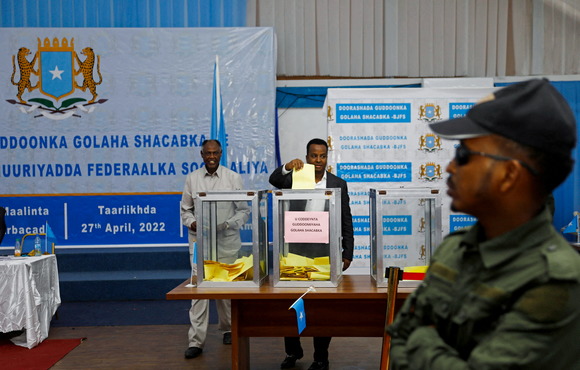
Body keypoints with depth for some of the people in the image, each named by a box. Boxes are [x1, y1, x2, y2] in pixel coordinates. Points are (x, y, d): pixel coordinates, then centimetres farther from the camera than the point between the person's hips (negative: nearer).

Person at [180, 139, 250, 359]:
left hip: (227, 241, 0)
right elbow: (185, 210, 10)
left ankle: (228, 329, 31)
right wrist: (192, 223, -10)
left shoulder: (233, 178, 1)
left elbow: (244, 210, 2)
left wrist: (228, 224, -14)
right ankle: (196, 341, 1)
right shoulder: (192, 178, 5)